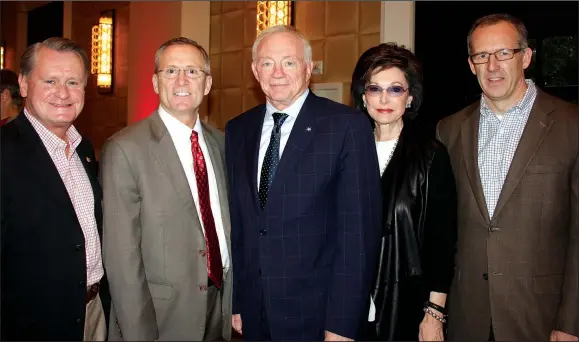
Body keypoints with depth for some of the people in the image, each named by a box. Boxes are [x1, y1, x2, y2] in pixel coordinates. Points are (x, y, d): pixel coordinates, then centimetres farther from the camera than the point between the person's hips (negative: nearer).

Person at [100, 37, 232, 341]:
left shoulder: (219, 142, 4)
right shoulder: (125, 149, -14)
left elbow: (226, 222, 9)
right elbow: (122, 254, -15)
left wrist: (237, 302, 7)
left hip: (222, 306, 5)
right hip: (161, 316, -5)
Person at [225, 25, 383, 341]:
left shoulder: (347, 126, -11)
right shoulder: (237, 130, 4)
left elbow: (359, 229, -14)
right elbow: (236, 222, 7)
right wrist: (235, 301, 6)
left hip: (316, 315, -4)